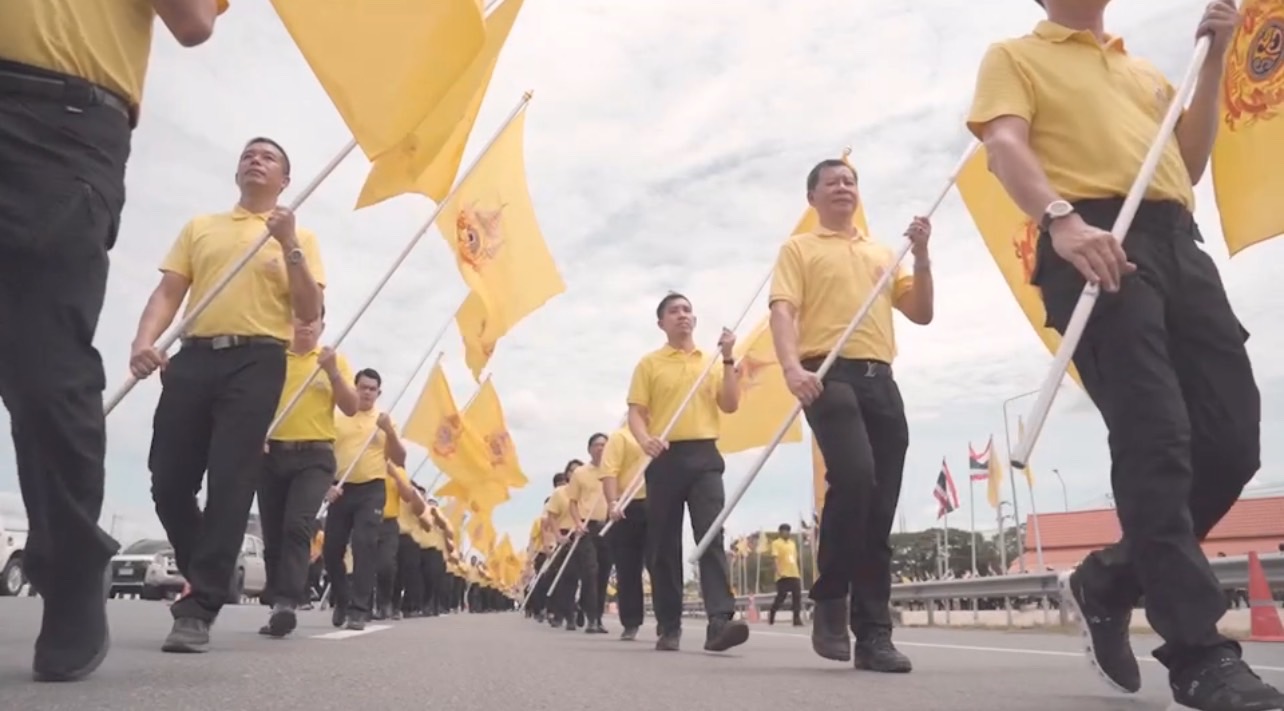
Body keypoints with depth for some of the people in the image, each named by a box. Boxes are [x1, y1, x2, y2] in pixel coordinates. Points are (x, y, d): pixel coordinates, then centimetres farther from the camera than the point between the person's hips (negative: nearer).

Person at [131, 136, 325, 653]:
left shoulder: (298, 237, 14)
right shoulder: (200, 227, 21)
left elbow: (311, 315, 3)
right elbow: (168, 291, 10)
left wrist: (289, 246, -7)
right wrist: (144, 340, -10)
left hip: (257, 360, -3)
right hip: (194, 357, 3)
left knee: (230, 481, -10)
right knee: (168, 481, 0)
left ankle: (198, 609, -7)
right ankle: (207, 580, 22)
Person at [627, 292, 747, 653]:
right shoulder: (649, 363, 9)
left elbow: (730, 405, 6)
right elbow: (636, 412, 2)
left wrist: (728, 359, -2)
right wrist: (645, 441, -19)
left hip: (704, 455, 1)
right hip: (665, 457, -1)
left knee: (712, 536, -12)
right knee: (664, 544, 2)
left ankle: (720, 621, -19)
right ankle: (669, 627, 10)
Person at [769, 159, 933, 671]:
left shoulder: (882, 254, 26)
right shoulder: (799, 248, 12)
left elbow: (921, 314, 21)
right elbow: (783, 309, -3)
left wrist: (921, 256, 7)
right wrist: (791, 365, -22)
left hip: (881, 380, 5)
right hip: (829, 376, -5)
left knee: (880, 508, -1)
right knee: (853, 476, -28)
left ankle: (874, 633, 4)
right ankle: (829, 598, -8)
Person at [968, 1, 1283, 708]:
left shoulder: (1145, 71, 34)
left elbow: (1187, 164, 26)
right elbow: (1005, 145, -5)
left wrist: (1213, 59, 20)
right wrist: (1061, 220, -24)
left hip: (1178, 243, 7)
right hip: (1093, 249, -7)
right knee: (1155, 442, -16)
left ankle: (1106, 583, 16)